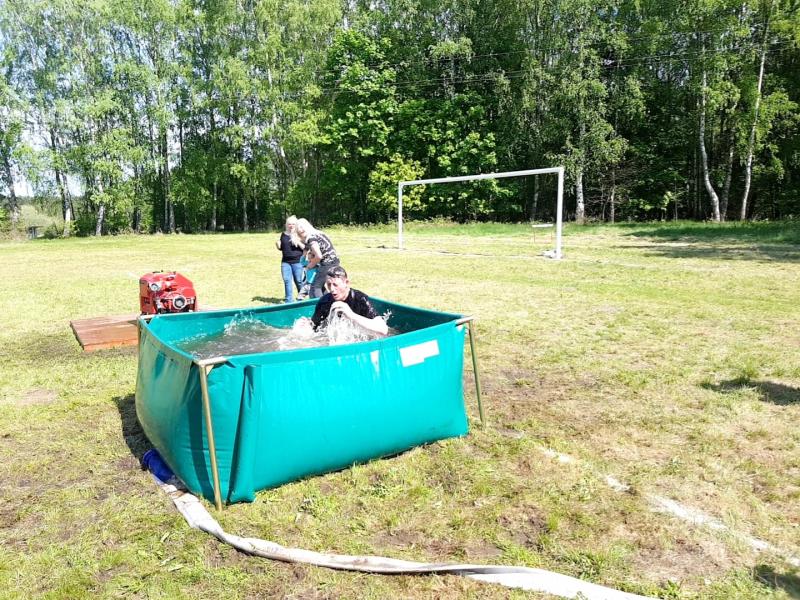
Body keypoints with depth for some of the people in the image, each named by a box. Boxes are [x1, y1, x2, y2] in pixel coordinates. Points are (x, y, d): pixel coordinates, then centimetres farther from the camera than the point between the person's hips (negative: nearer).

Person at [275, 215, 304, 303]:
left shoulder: (300, 234, -2)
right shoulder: (284, 235, 11)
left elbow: (306, 248, -6)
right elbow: (281, 248, 20)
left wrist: (298, 243, -20)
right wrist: (278, 245, -1)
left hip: (297, 262, -4)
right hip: (285, 262, 4)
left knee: (298, 281, 2)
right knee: (286, 280, 1)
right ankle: (289, 300, 8)